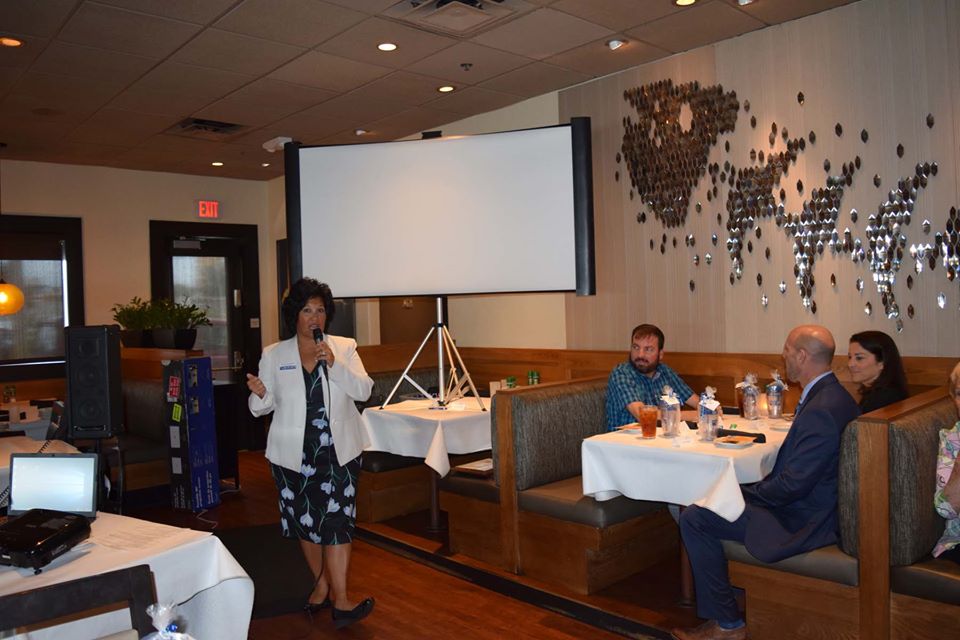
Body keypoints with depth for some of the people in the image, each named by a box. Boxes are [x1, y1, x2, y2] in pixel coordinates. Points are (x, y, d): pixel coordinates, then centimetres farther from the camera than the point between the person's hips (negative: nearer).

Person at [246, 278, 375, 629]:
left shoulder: (344, 347, 0)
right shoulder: (273, 355, 2)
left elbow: (364, 390, -10)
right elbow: (262, 406, 4)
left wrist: (334, 364, -22)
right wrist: (259, 394, -19)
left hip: (338, 451, -1)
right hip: (294, 453, 2)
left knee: (337, 521, -5)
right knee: (304, 520, 13)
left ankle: (338, 598, 1)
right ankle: (323, 584, 32)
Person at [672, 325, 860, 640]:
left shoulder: (821, 410, -27)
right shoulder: (833, 395, 6)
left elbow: (793, 484, -27)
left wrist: (741, 494, -11)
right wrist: (747, 491, 6)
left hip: (801, 520, -11)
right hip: (814, 504, 11)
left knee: (693, 518, -10)